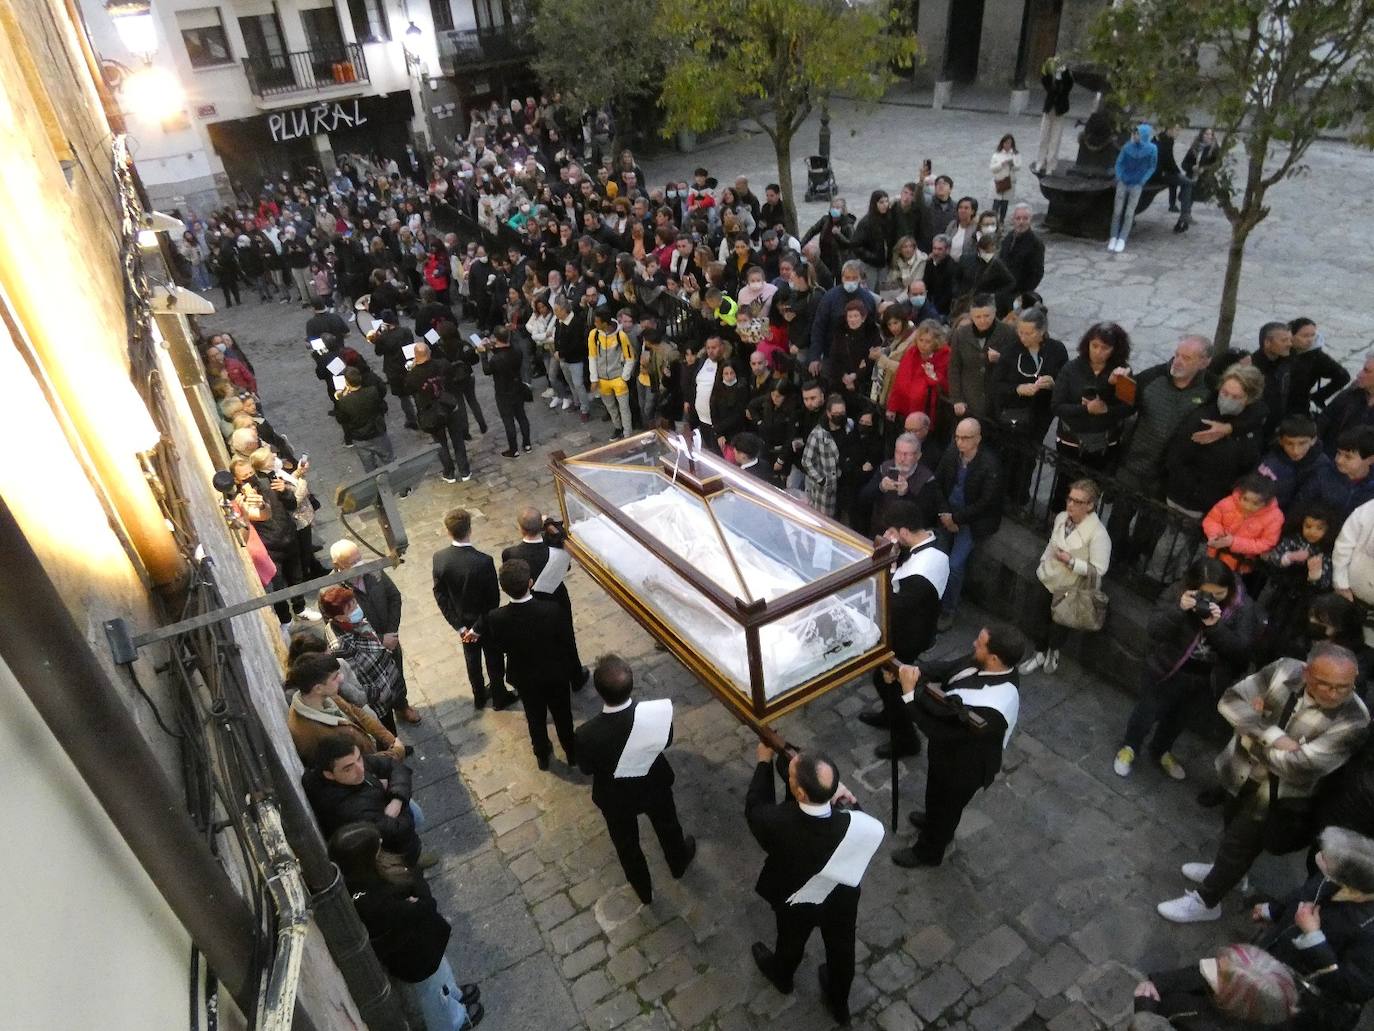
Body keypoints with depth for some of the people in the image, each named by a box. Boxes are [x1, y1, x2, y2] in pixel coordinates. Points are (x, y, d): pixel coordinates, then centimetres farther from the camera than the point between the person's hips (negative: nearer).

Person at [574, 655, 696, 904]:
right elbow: (665, 742, -12)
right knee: (667, 826, 34)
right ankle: (679, 863, 63)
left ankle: (644, 890, 56)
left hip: (616, 798, -1)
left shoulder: (587, 734, -38)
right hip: (654, 785, 2)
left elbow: (586, 769, -16)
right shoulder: (656, 712, -34)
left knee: (627, 844, 29)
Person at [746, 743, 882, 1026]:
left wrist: (764, 761, -12)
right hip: (842, 900, 1)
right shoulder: (860, 825, -40)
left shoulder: (777, 824, -44)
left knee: (791, 941, 33)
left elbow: (755, 808, -18)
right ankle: (839, 1003, 60)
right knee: (840, 949, 31)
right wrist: (835, 796, -19)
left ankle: (781, 976, 65)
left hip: (796, 903, -1)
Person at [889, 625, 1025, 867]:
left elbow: (939, 731, -36)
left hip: (963, 767, -7)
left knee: (945, 806, 23)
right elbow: (945, 669, -7)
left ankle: (928, 851, 52)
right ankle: (936, 821, 65)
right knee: (937, 795, 35)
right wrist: (911, 671, -23)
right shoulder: (987, 664, -21)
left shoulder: (990, 709, -45)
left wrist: (910, 693, -33)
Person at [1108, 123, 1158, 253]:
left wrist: (1141, 182, -9)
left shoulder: (1152, 149, -10)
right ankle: (1113, 237, 8)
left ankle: (1122, 240, 1)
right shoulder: (1128, 147, -7)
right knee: (1117, 211, 0)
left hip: (1136, 185, -2)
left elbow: (1151, 167, -2)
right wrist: (1119, 178, -3)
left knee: (1129, 213, -3)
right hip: (1123, 182, 2)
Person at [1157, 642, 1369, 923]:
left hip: (1280, 794, -4)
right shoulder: (1285, 670, -21)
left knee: (1239, 843, 12)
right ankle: (1225, 869, 58)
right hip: (1243, 771, 4)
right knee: (1232, 828, 29)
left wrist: (1254, 736, -21)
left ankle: (1206, 901, 35)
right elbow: (1230, 700, -22)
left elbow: (1298, 766, -33)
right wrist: (1273, 736, -33)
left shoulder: (1353, 721, -31)